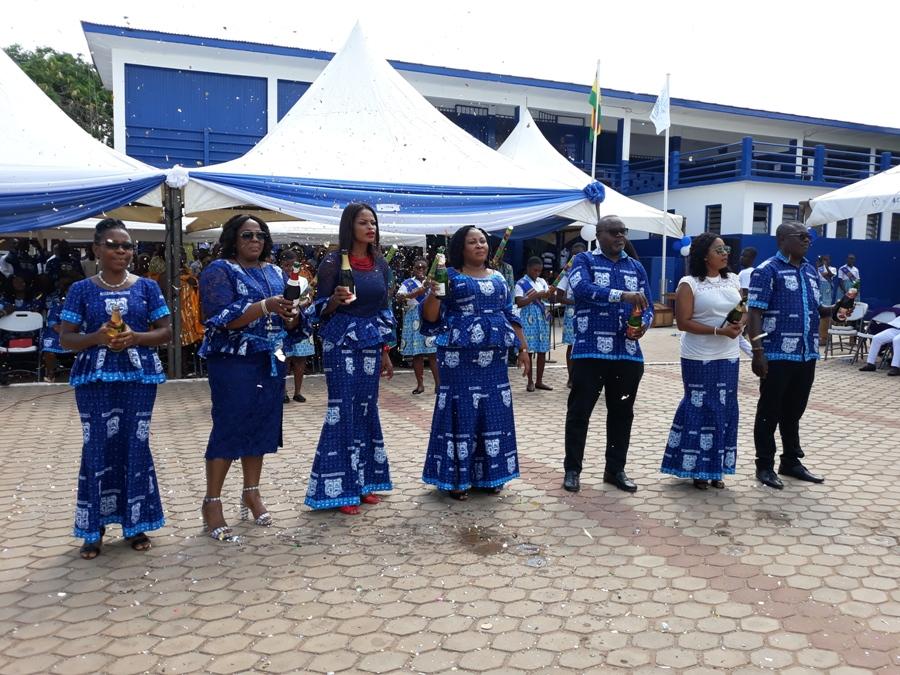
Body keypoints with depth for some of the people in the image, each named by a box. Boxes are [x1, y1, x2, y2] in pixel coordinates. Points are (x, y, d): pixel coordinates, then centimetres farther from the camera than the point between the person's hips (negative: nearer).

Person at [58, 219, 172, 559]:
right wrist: (97, 337, -16)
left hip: (139, 376, 1)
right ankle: (94, 528, 15)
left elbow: (166, 331, 5)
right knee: (98, 448, 1)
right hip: (94, 378, 0)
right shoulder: (81, 290, 4)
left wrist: (134, 337, -12)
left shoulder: (147, 287, 5)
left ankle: (135, 524, 17)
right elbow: (65, 338, 3)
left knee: (135, 445, 4)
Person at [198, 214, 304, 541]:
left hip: (270, 361, 6)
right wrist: (264, 306, -26)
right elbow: (220, 317, -18)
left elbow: (284, 320, 16)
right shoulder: (220, 270, -5)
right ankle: (212, 503, 5)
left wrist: (291, 317, -8)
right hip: (234, 361, -6)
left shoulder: (273, 272, 14)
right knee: (229, 426, -5)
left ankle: (251, 494, 22)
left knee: (262, 425, 9)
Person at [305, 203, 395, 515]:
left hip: (371, 345, 6)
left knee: (367, 410, 9)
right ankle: (340, 488, 6)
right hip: (342, 345, -6)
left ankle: (363, 482, 21)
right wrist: (336, 299, -27)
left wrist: (385, 351, 13)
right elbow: (320, 309, -5)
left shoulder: (379, 263, 10)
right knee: (344, 412, -4)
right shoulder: (333, 262, -7)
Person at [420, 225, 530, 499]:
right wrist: (434, 290, -23)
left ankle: (490, 473, 20)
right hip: (460, 356, -5)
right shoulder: (450, 276, 0)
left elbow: (510, 315, 18)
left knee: (494, 412, 7)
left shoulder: (498, 278, 15)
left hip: (494, 356, 5)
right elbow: (430, 316, -6)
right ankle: (456, 476, 7)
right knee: (461, 411, -3)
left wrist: (523, 348, 14)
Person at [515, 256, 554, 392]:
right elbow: (519, 303, -12)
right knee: (528, 350, -2)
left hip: (542, 317, 5)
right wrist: (536, 296, -20)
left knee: (542, 350, 5)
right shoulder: (521, 283, -4)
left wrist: (551, 293, -17)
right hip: (529, 319, -5)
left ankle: (539, 381, 14)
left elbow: (548, 298, 5)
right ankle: (530, 382, 7)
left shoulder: (541, 282, 12)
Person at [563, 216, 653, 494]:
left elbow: (648, 307, 13)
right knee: (579, 412, 2)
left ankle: (615, 469, 24)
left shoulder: (636, 267, 14)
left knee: (622, 413, 11)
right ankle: (572, 469, 15)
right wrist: (623, 295, -31)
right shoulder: (584, 260, 1)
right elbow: (583, 288, -20)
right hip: (590, 352, -4)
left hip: (628, 354, 4)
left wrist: (643, 324, -11)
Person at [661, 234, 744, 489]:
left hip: (729, 357, 6)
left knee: (725, 411, 8)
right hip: (699, 359, -6)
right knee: (700, 409, -1)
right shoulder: (689, 284, -8)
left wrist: (740, 325, -8)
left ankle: (715, 469, 20)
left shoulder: (733, 280, 10)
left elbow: (744, 311, 15)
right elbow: (683, 323, -13)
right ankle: (697, 469, 12)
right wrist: (718, 330, -20)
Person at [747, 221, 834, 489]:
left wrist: (834, 310, -1)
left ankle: (791, 461, 28)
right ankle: (765, 465, 14)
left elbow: (815, 308, 21)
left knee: (794, 411, 16)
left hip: (807, 354, 7)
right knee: (770, 412, 3)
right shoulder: (767, 270, -8)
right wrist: (757, 351, -20)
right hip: (777, 355, -7)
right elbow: (755, 313, -13)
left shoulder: (810, 270, 14)